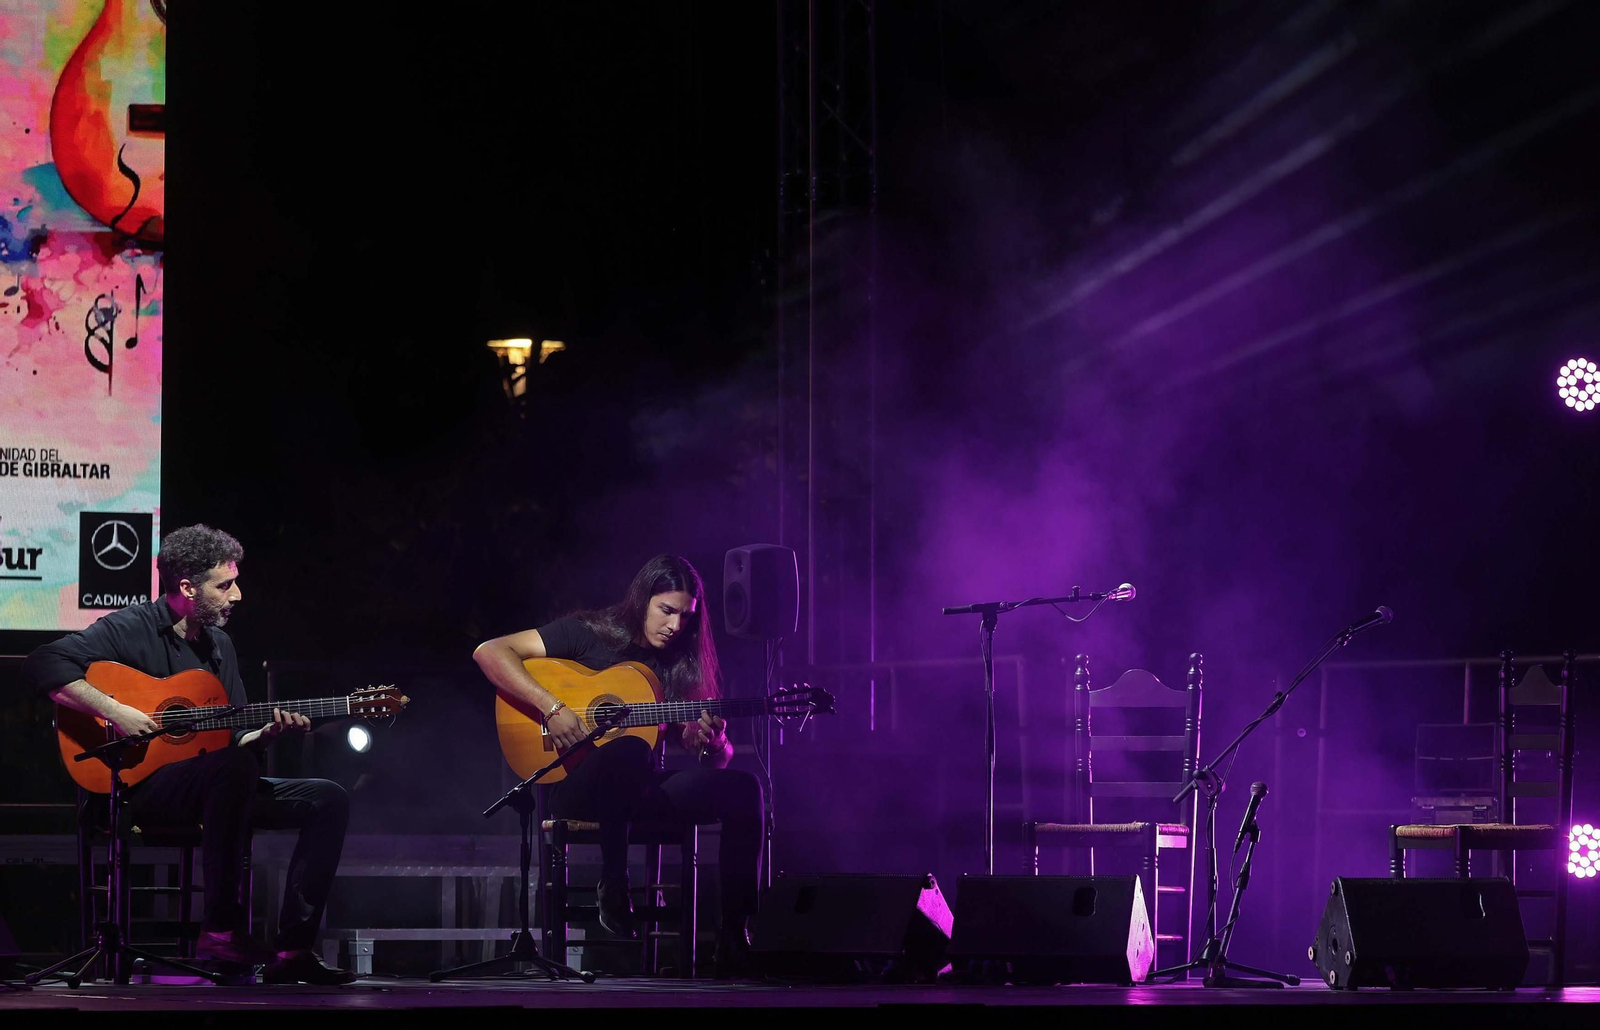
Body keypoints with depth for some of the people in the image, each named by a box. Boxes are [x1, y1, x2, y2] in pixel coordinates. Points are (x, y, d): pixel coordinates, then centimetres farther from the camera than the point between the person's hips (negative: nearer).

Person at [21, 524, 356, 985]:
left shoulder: (218, 645, 17)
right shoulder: (131, 630, -7)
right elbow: (42, 666, -19)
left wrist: (268, 733, -4)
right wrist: (113, 712, -26)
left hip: (215, 790, 8)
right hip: (141, 787, -8)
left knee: (329, 801, -6)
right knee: (233, 767, -38)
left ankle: (293, 948, -13)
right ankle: (221, 929, -32)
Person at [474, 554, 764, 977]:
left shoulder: (682, 665, 12)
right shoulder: (589, 634, -1)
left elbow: (720, 759, 11)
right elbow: (489, 652, -9)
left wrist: (713, 744, -15)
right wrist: (552, 708, -19)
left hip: (640, 793, 5)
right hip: (576, 790, -5)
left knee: (741, 787, -19)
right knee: (629, 750, -39)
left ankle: (735, 937, -23)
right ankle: (613, 888, -27)